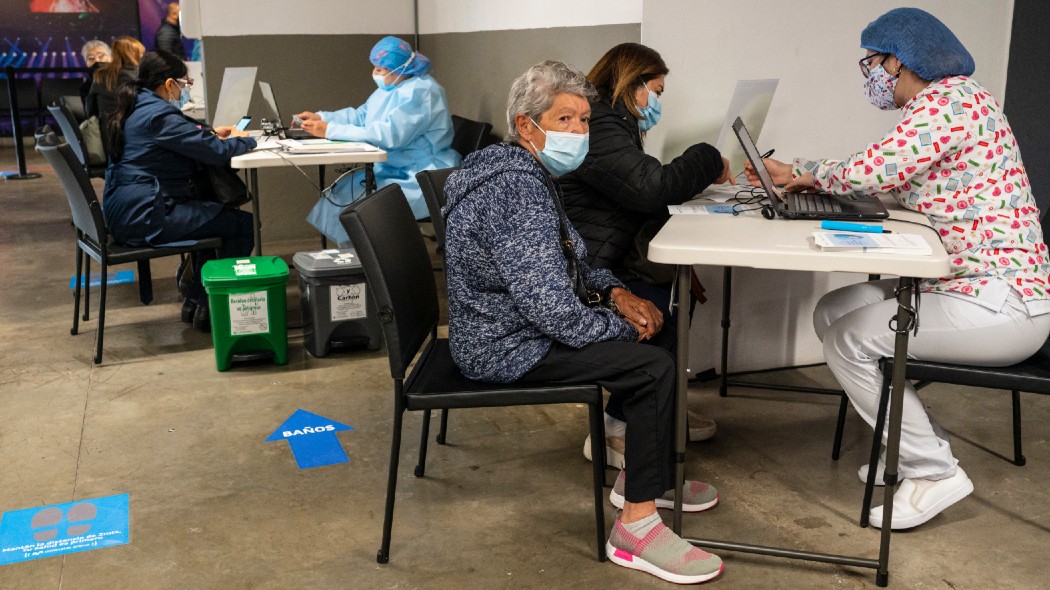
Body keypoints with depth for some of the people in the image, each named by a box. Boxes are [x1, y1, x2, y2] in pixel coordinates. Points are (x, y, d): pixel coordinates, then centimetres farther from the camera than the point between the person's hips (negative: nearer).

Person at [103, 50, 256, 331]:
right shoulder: (159, 114, -17)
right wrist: (244, 140, 2)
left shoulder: (134, 108, 14)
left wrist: (211, 134, 18)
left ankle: (195, 301, 26)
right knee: (244, 224, -7)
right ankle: (207, 307, 4)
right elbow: (216, 152, -17)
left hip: (123, 212, 11)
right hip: (145, 217, -11)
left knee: (216, 211, 27)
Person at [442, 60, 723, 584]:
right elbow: (552, 310, -31)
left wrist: (616, 292, 1)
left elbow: (570, 251, 19)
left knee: (652, 326, 16)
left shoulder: (530, 172, 8)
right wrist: (623, 327, -14)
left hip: (508, 325, 11)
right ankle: (637, 523, -9)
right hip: (504, 349, -11)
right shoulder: (519, 189, -25)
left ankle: (639, 474, 26)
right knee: (654, 365, -17)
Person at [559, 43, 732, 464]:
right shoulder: (599, 126, -17)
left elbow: (641, 185, 19)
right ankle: (617, 429, -8)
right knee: (664, 311, -20)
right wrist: (708, 161, -9)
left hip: (597, 263, 11)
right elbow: (649, 187, -24)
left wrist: (702, 174, 6)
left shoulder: (607, 123, 20)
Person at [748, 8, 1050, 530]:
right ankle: (914, 446, 15)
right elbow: (885, 178, 16)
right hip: (956, 285, 10)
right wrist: (798, 176, 11)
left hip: (1000, 304, -10)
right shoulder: (931, 107, 16)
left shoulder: (951, 99, -16)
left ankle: (934, 472, -3)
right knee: (831, 314, 8)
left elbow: (871, 173, -24)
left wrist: (804, 173, -5)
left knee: (848, 340, -15)